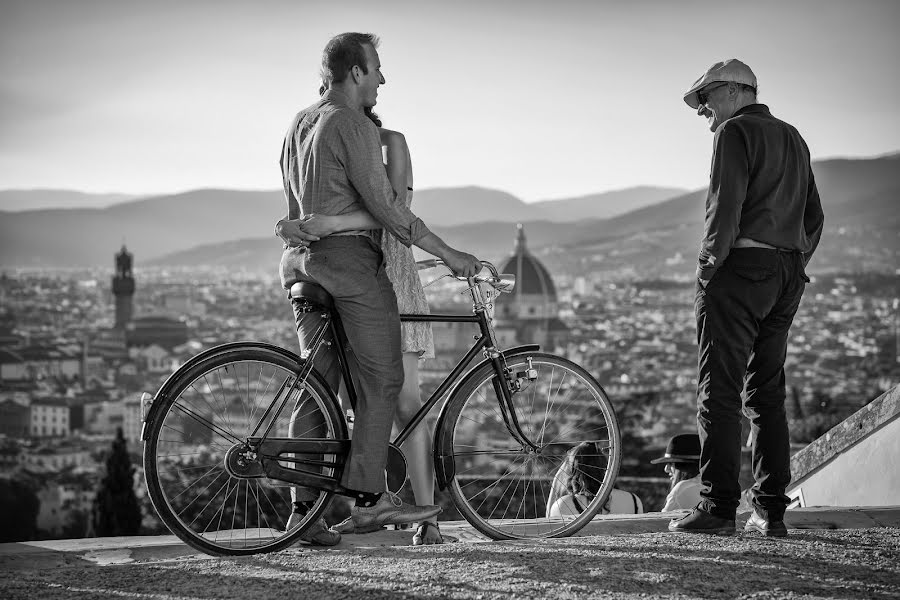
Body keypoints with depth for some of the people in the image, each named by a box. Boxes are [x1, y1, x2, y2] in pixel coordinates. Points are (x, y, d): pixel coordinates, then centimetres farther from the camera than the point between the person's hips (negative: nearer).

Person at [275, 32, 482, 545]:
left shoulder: (300, 123, 19)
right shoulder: (353, 126, -10)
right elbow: (384, 203, -16)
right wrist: (448, 255, -14)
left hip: (303, 259, 9)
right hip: (349, 257, -9)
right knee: (382, 379, -6)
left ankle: (305, 510, 5)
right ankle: (368, 496, -11)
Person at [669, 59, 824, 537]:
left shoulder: (735, 132, -5)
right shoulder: (793, 138, 21)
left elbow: (726, 206, -16)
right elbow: (814, 216, 20)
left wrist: (708, 266, -11)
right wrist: (795, 268, 19)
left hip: (741, 266, -8)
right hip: (788, 275, 8)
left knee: (719, 392, -7)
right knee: (767, 394, 10)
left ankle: (718, 506, -10)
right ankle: (771, 510, 8)